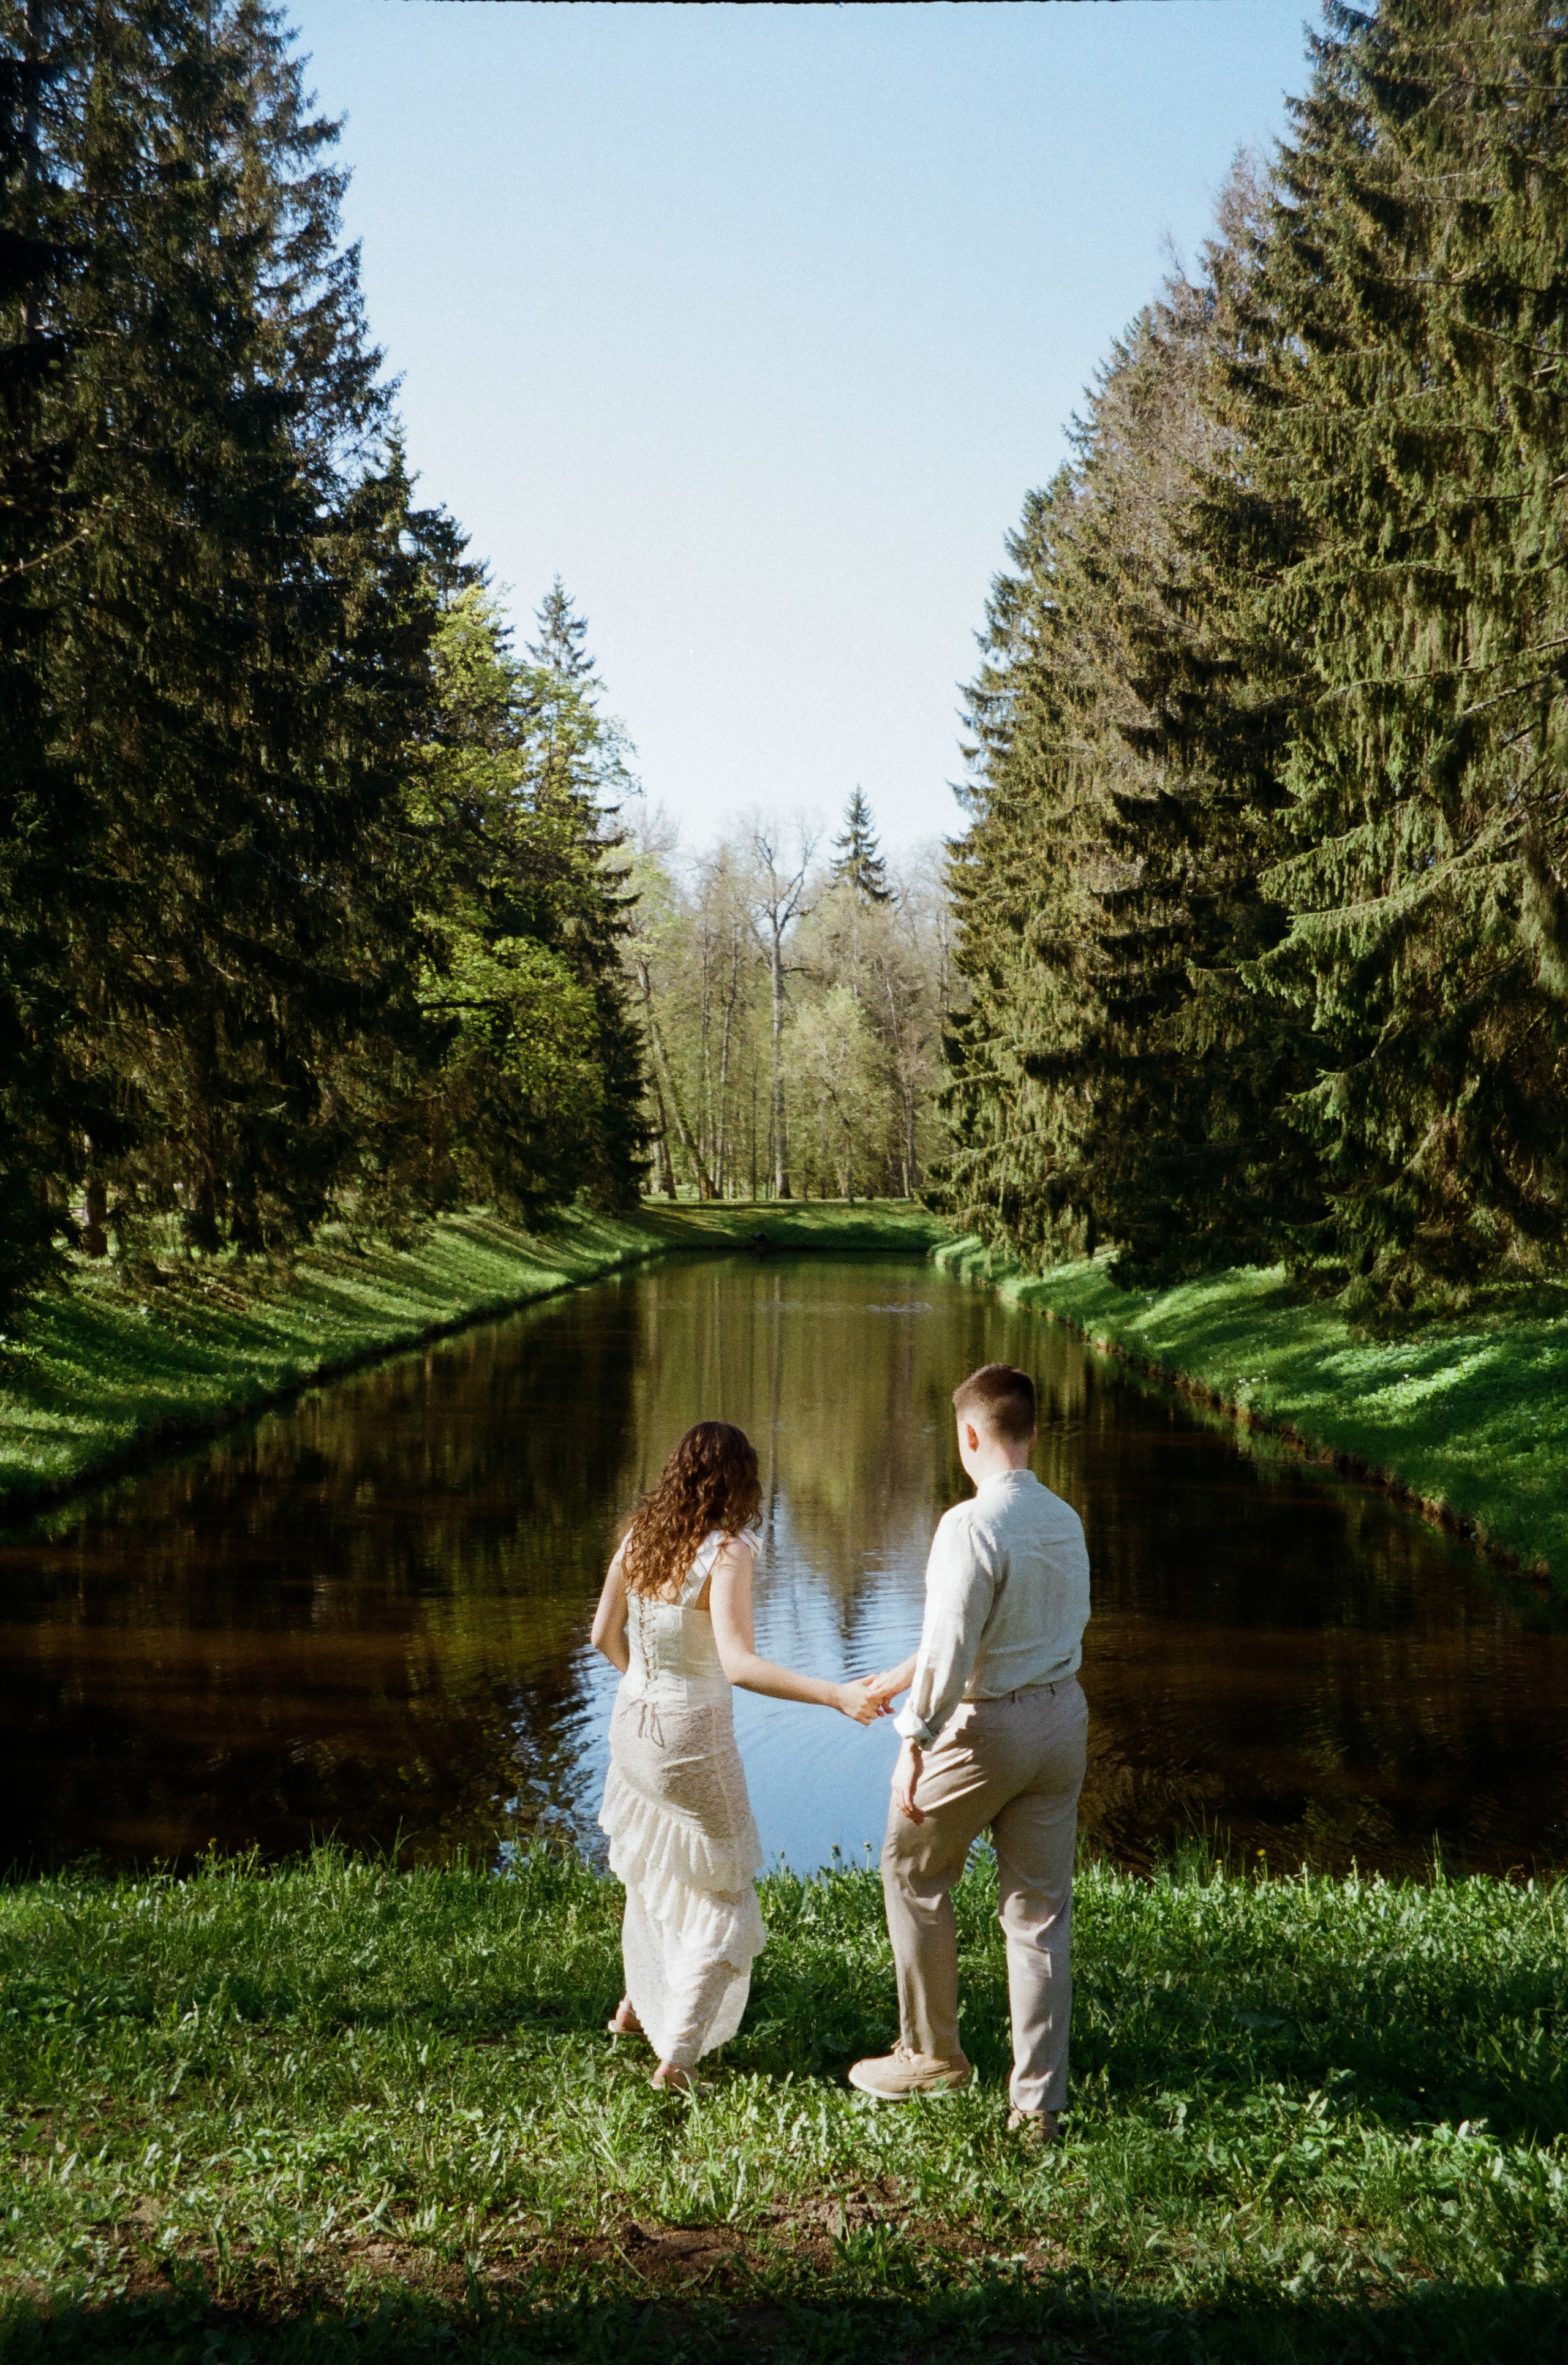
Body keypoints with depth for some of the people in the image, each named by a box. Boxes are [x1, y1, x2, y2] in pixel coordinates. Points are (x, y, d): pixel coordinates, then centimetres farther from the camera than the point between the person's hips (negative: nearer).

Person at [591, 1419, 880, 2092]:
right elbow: (739, 1664, -32)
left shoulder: (639, 1536, -1)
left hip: (632, 1725, 7)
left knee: (653, 1872, 29)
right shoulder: (725, 1551, -22)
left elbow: (605, 1635, 8)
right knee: (720, 1898, 9)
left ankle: (637, 2005, 45)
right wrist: (835, 1696, -34)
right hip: (693, 1739, -7)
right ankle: (676, 2057, 7)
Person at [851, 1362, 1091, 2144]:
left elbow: (950, 1648, -23)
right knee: (1042, 1909, 11)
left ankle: (931, 2053, 28)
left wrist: (916, 1740, -15)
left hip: (987, 1726, -6)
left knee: (914, 1873, 17)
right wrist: (908, 1674, 23)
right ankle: (1039, 2100, 16)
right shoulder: (1065, 1519, 5)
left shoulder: (972, 1526, -20)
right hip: (1063, 1716, 7)